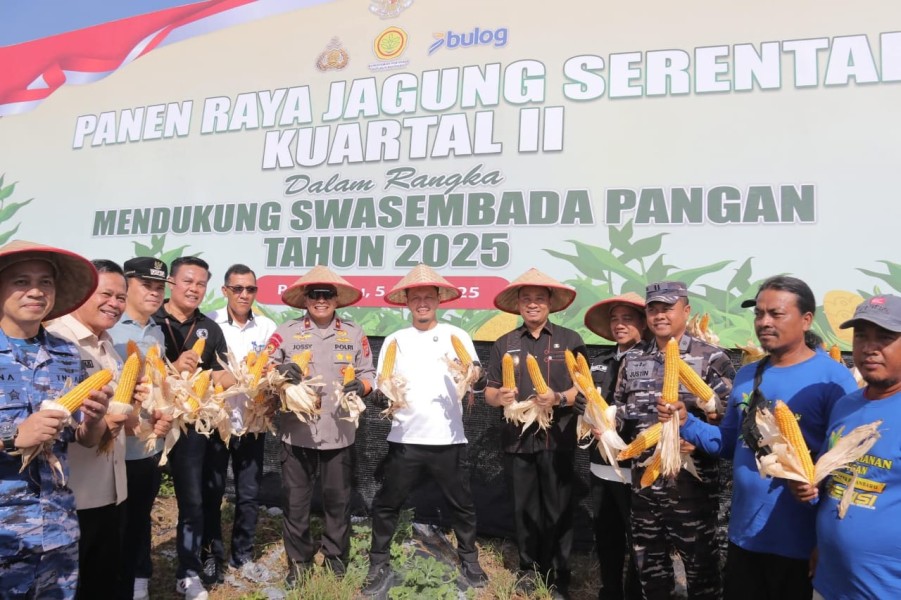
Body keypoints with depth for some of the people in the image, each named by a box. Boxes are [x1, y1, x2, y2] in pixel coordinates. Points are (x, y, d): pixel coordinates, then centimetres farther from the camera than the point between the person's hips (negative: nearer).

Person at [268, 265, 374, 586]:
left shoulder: (354, 334, 6)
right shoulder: (286, 332, 1)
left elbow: (368, 373, 7)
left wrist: (360, 385, -15)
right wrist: (280, 370, -20)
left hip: (339, 433, 1)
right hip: (296, 432, -1)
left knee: (338, 499, 13)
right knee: (295, 501, 10)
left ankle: (335, 555, 33)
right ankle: (298, 560, 29)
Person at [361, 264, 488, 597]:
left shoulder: (456, 336, 2)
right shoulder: (395, 340, 5)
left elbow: (478, 382, -4)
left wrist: (477, 376, -27)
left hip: (448, 439, 0)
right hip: (404, 439, 1)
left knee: (462, 504, 12)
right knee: (386, 504, 6)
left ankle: (469, 560, 33)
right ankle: (379, 566, 24)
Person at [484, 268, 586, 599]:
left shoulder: (570, 340, 1)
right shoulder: (504, 344, 7)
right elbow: (489, 393, 9)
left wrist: (559, 398, -19)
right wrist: (500, 397, -14)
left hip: (557, 438, -2)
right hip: (518, 439, 3)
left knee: (558, 509, 5)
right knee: (524, 508, 12)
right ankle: (530, 568, 30)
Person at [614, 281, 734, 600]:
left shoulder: (711, 359, -7)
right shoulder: (633, 360, 6)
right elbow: (620, 411, 13)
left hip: (692, 481, -4)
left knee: (699, 560, 11)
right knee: (648, 561, 19)